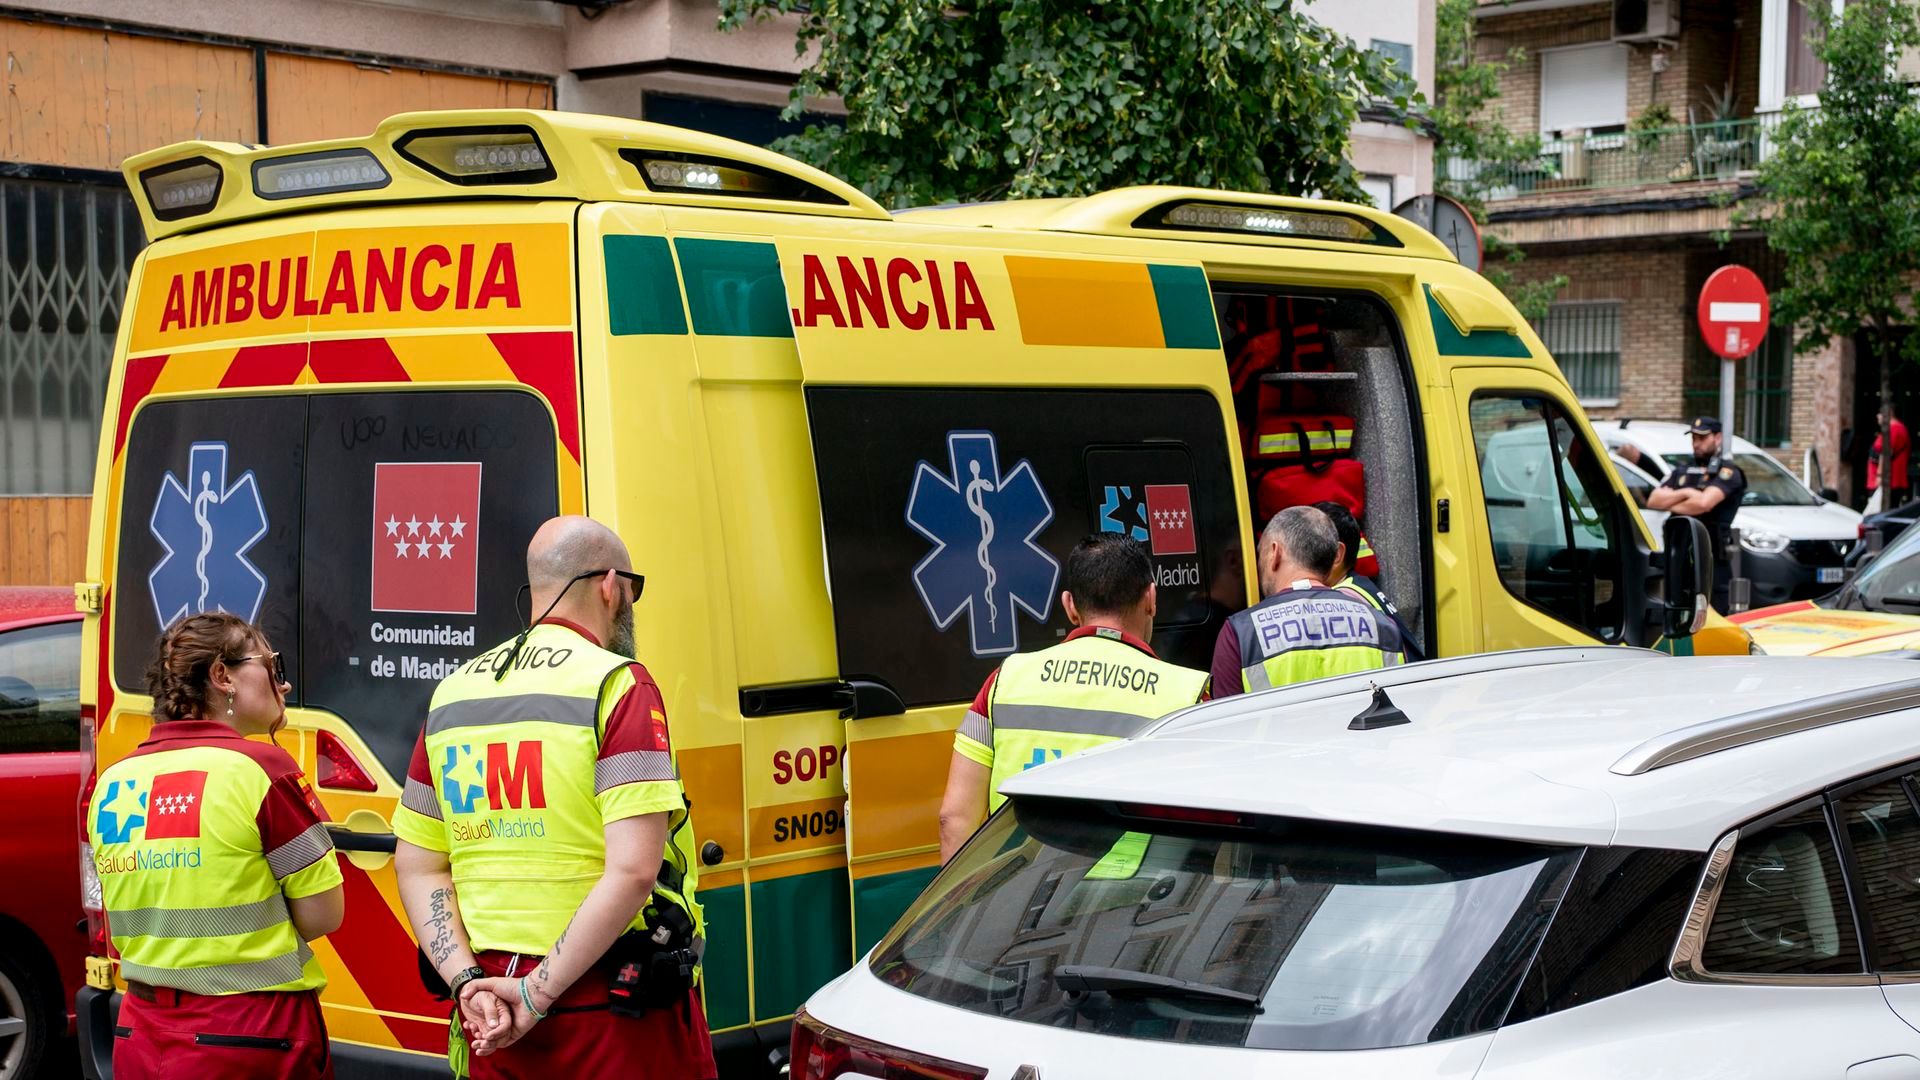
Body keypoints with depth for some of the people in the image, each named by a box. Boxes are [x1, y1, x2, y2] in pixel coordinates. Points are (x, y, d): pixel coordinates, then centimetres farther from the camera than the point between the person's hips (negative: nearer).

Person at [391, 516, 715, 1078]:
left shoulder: (452, 693, 9)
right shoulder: (618, 684, -10)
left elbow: (416, 867, 7)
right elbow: (633, 871, -21)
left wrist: (469, 983, -2)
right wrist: (539, 994, -16)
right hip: (618, 1011, -5)